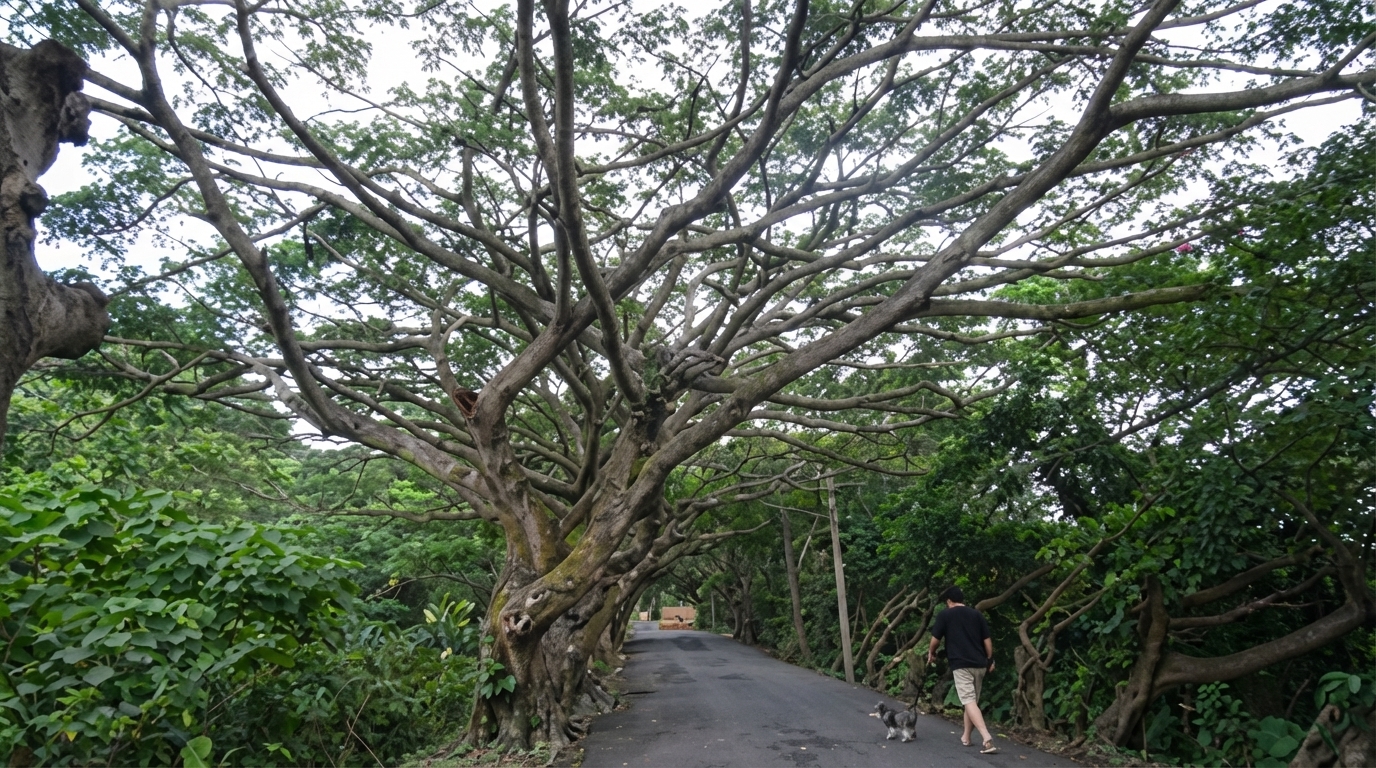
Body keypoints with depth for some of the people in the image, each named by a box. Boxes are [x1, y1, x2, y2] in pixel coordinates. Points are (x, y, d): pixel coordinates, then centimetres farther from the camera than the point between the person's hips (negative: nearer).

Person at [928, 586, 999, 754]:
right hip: (979, 664, 5)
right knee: (973, 700, 18)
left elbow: (936, 639, 5)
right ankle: (966, 737, 26)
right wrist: (990, 660, 21)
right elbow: (987, 640, 10)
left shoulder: (945, 615, 1)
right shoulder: (977, 614, 11)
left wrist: (931, 653, 24)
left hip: (961, 664, -5)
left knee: (969, 701, -11)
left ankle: (987, 739, -26)